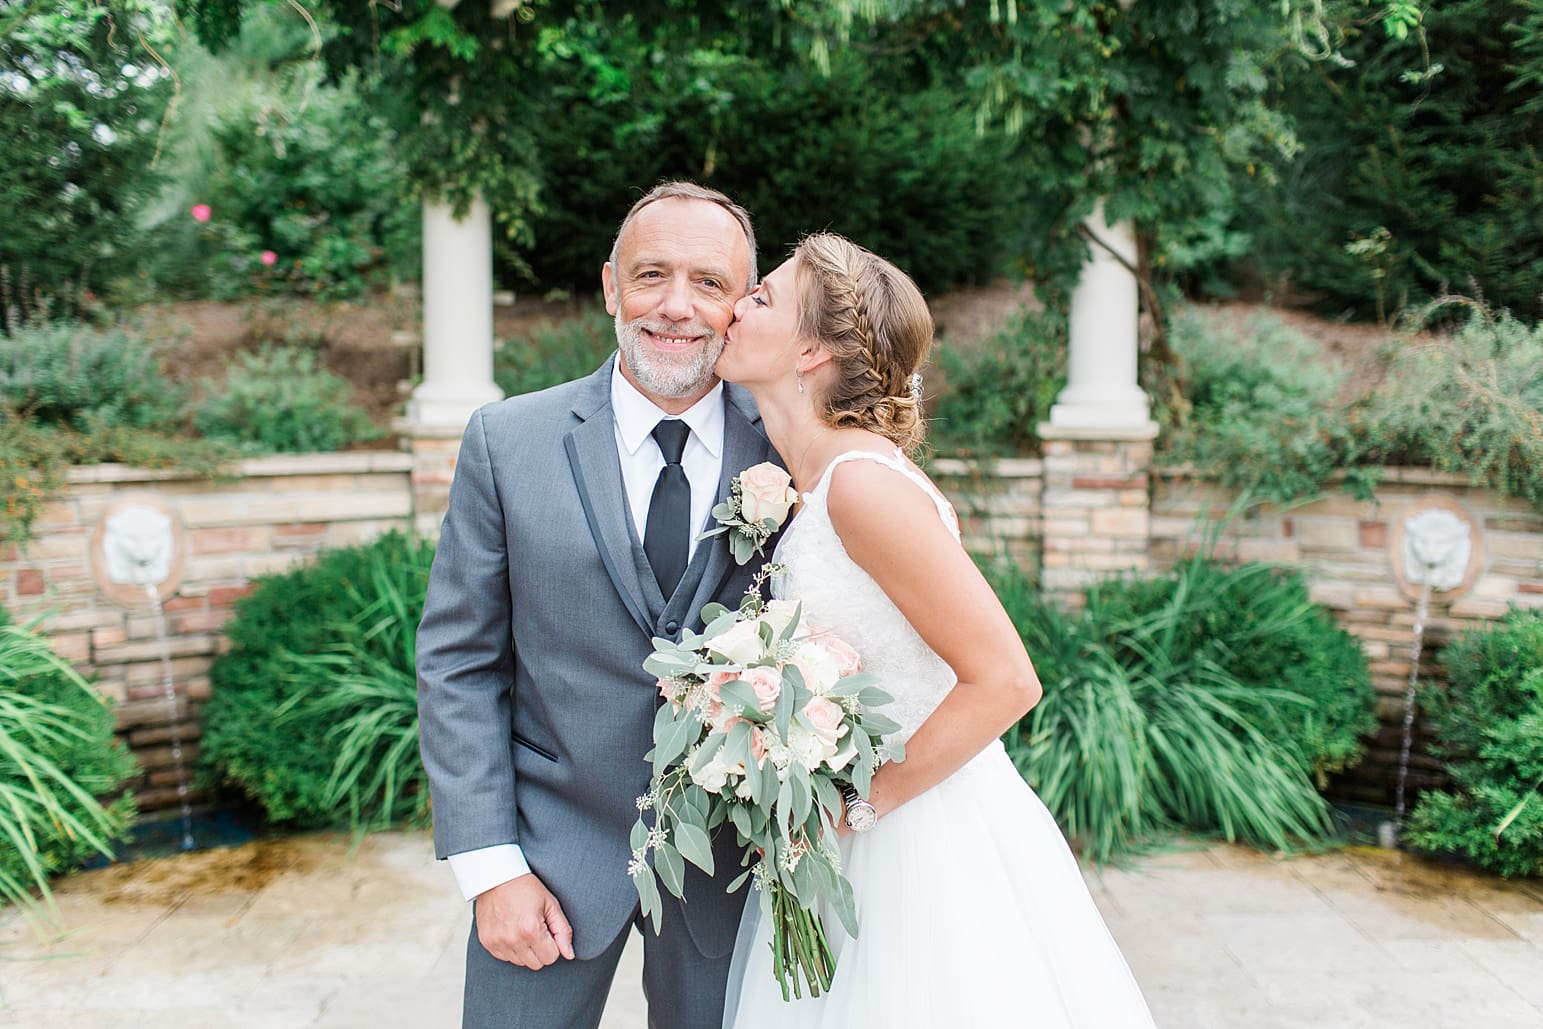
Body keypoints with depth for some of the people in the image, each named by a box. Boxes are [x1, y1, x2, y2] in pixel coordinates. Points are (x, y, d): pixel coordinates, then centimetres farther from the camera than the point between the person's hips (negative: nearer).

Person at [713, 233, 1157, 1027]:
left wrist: (857, 809, -16)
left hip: (927, 841, -8)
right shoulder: (809, 486, 5)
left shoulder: (864, 483, -21)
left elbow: (1005, 681, -22)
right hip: (865, 846, 8)